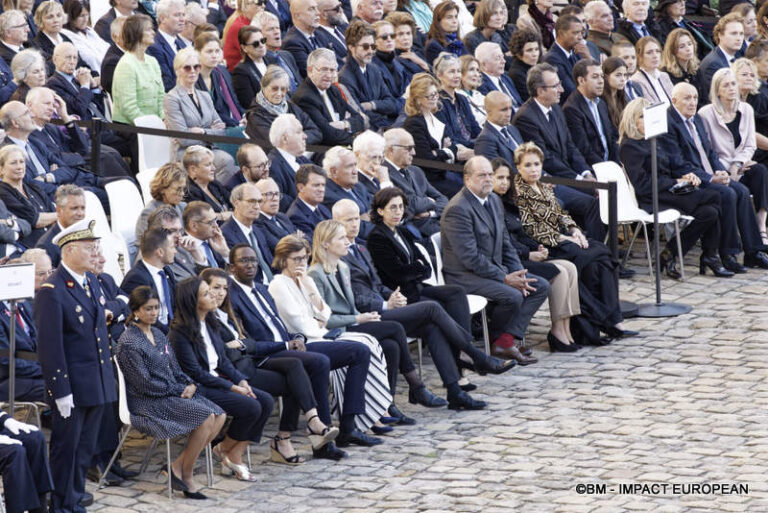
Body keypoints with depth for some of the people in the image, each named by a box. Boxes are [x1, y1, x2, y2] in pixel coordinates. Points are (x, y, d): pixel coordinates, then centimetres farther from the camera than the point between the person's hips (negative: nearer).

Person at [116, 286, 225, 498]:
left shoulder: (158, 334, 13)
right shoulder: (129, 342, -13)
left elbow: (174, 368, 18)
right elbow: (145, 384, -16)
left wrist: (190, 384, -4)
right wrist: (180, 390, -13)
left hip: (172, 393, 9)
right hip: (147, 403, -9)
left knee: (219, 416, -9)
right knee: (206, 417, -23)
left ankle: (179, 465, -4)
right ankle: (186, 476, -9)